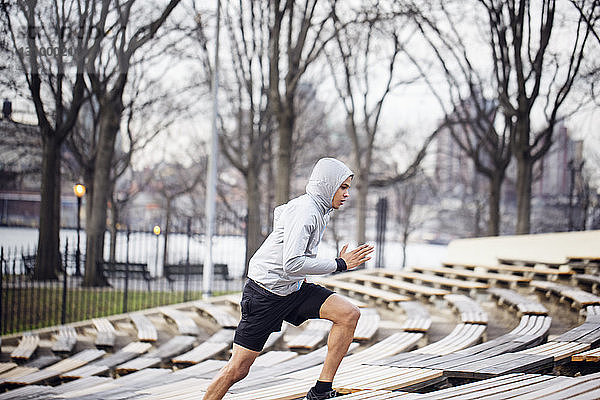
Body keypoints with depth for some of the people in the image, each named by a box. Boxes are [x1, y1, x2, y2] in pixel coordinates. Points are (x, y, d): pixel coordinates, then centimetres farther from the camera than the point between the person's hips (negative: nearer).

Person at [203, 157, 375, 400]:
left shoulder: (321, 209, 6)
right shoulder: (304, 212, -23)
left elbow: (281, 212, 26)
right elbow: (292, 264, -32)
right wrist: (339, 265, -25)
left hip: (294, 289, 9)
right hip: (265, 292, -9)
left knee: (349, 314, -12)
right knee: (237, 370, -6)